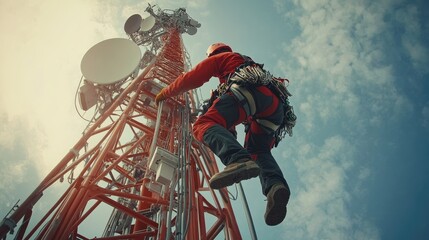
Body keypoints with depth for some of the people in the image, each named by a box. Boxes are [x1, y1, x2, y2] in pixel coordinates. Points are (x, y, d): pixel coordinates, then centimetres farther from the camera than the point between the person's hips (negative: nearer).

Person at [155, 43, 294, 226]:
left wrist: (165, 93, 36)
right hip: (275, 104, 7)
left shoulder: (219, 58, 28)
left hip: (248, 91, -7)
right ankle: (275, 185, -17)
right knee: (259, 150, 16)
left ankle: (239, 160, -49)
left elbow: (191, 79, 23)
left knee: (204, 125, -18)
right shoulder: (250, 65, 48)